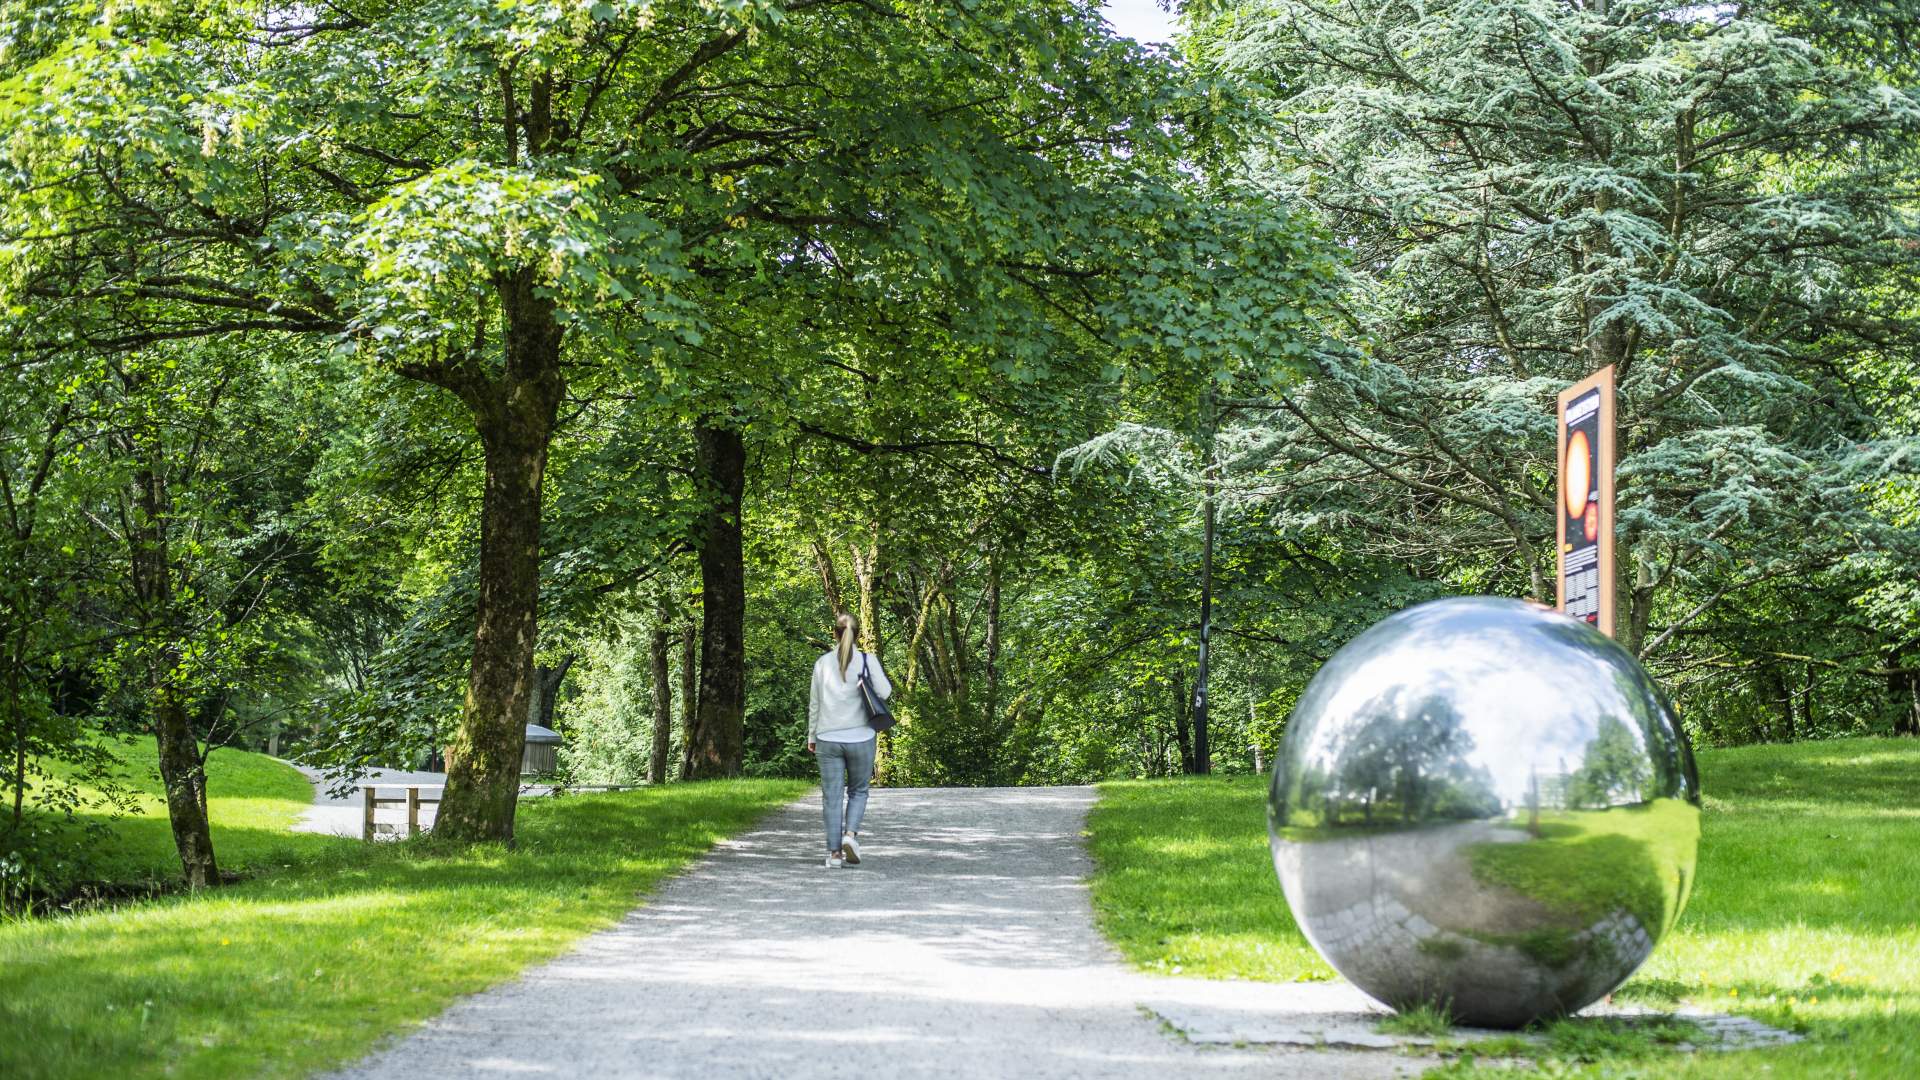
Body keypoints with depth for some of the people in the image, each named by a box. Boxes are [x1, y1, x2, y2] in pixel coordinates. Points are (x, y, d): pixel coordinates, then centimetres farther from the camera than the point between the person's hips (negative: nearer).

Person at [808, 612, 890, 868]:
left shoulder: (822, 662, 2)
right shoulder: (867, 660, -5)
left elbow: (814, 703, 6)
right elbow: (884, 692, -7)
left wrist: (811, 736, 15)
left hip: (828, 739, 1)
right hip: (860, 738, -1)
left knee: (831, 797, 4)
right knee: (858, 790, 15)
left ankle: (834, 853, 0)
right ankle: (851, 833, -8)